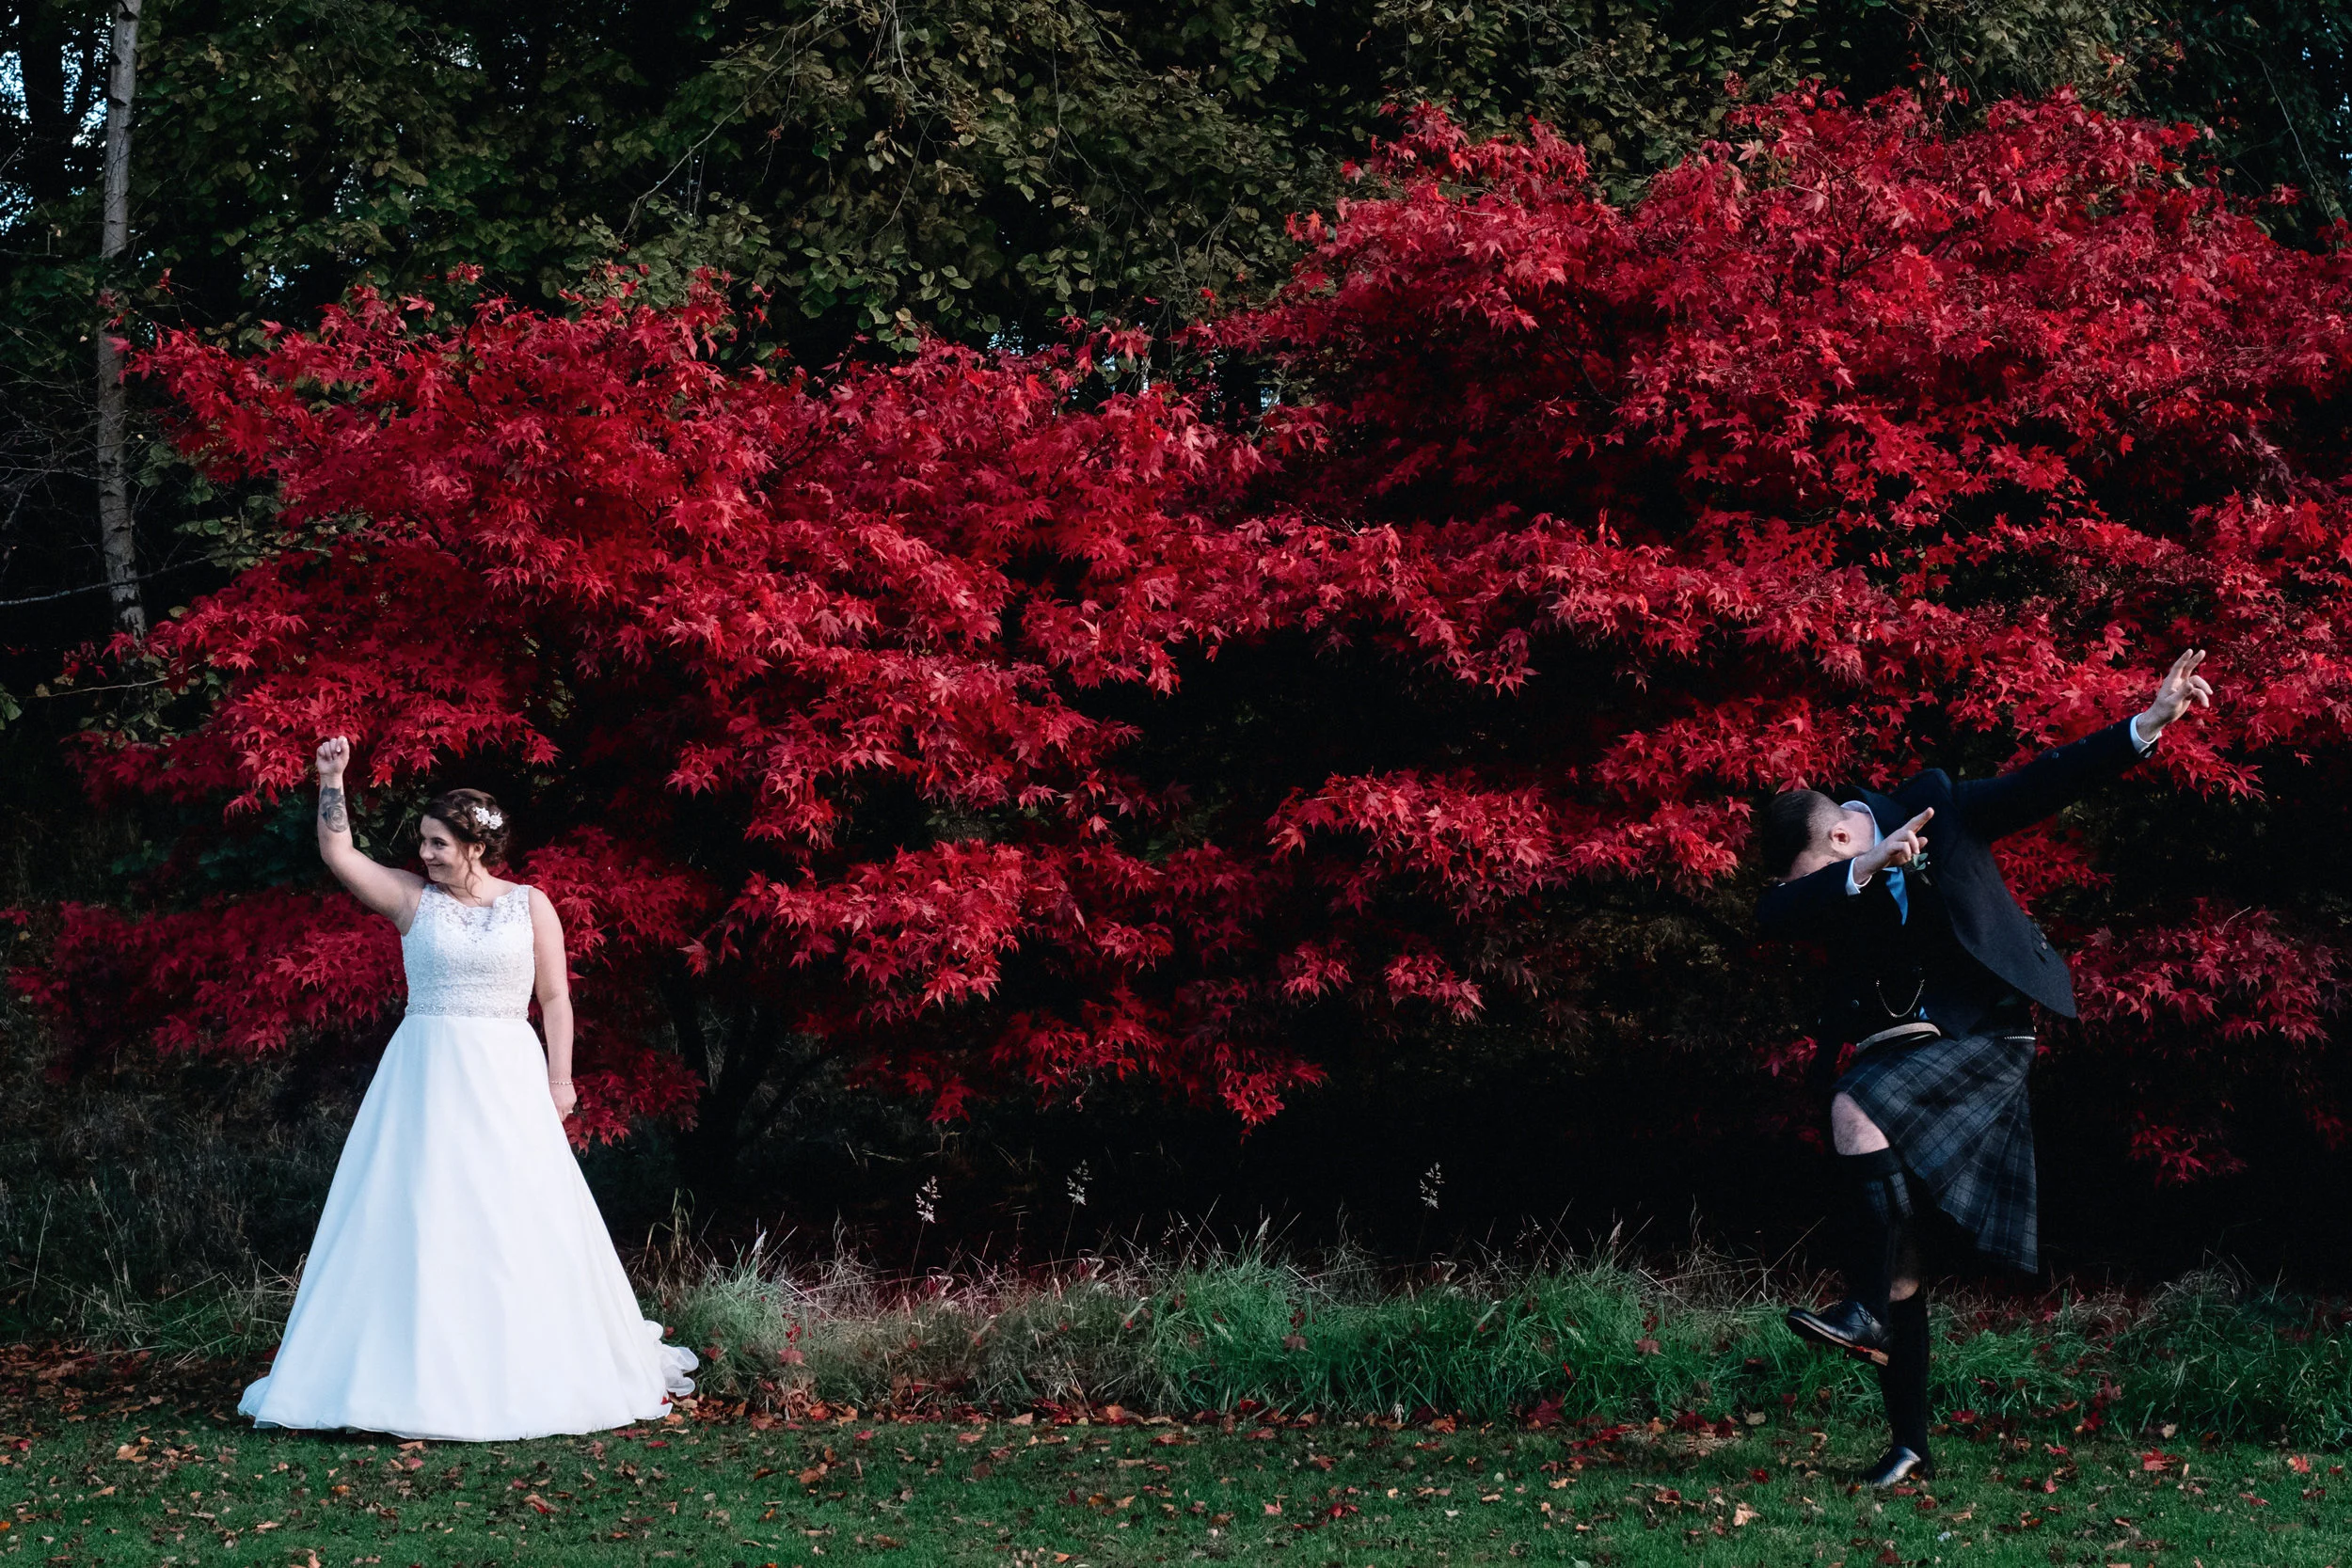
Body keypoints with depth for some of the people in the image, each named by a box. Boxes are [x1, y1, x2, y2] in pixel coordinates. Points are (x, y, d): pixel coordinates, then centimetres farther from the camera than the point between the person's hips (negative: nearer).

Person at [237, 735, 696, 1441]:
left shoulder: (530, 906, 4)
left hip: (506, 1076, 0)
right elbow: (338, 853, -3)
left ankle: (529, 1374, 10)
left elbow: (555, 998, 6)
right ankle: (422, 1373, 4)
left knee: (519, 1218, 0)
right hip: (424, 1077, 0)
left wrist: (560, 1077, -2)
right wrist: (331, 781, -13)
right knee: (415, 1218, -2)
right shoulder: (412, 898, 5)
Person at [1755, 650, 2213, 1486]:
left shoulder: (1936, 808, -5)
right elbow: (1772, 915, -22)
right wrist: (1867, 871, -35)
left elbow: (2044, 784, -6)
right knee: (1897, 1260, 3)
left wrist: (2148, 725, -15)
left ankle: (1868, 1313, -27)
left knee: (1858, 1114, -31)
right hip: (1890, 1049, 5)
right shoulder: (1819, 876, -1)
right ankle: (1909, 1447, 12)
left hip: (1980, 1032, -4)